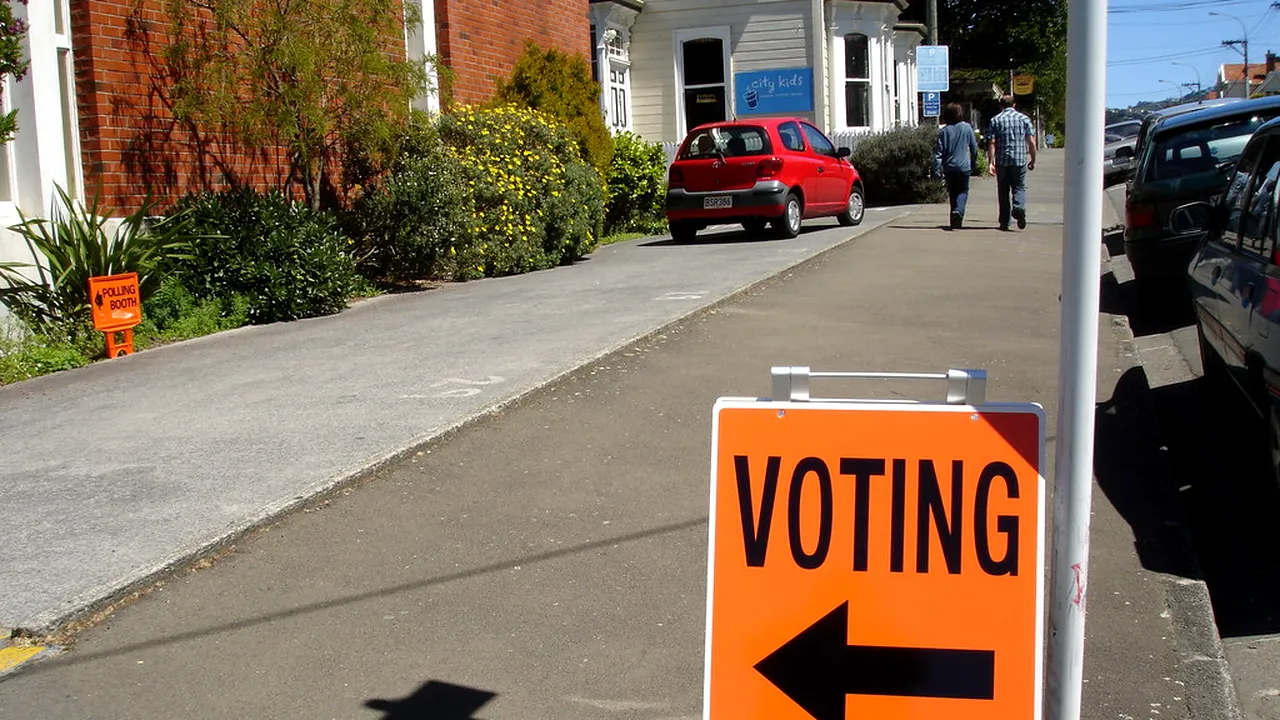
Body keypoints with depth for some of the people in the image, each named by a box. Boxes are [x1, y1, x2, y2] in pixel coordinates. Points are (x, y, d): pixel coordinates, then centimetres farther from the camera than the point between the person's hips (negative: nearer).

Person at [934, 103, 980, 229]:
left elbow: (938, 151, -6)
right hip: (963, 166, -1)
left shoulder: (944, 131, -2)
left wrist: (937, 169, -4)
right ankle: (958, 211, -20)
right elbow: (974, 147, 5)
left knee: (952, 192, 12)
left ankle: (955, 222, 15)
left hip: (949, 167, 1)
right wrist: (974, 163, 17)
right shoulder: (967, 127, -2)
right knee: (963, 191, 8)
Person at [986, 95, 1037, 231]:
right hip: (1020, 160, 0)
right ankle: (1018, 207, -22)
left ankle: (1004, 222, 9)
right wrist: (1032, 160, 11)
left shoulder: (995, 120, 4)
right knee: (1019, 188, 9)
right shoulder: (1024, 118, 6)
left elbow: (991, 143, -5)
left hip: (1002, 161, 0)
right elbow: (1031, 142, 2)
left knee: (1003, 191, 9)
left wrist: (990, 162, -6)